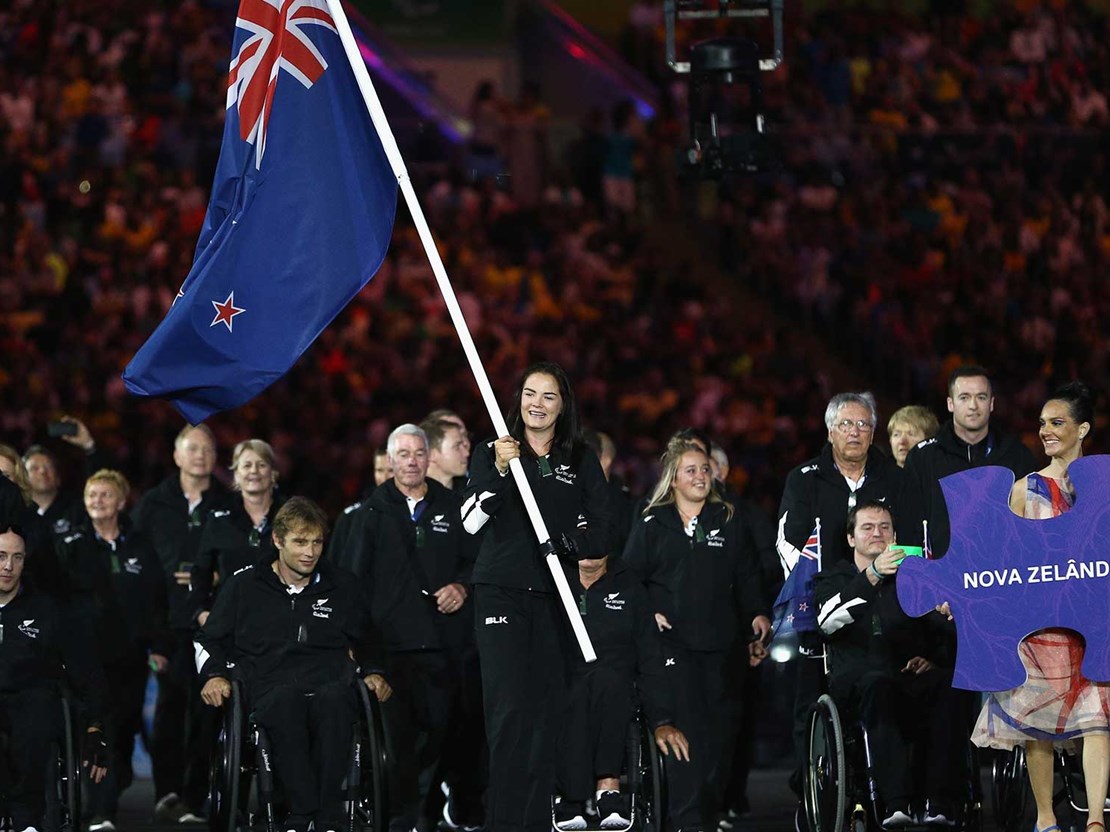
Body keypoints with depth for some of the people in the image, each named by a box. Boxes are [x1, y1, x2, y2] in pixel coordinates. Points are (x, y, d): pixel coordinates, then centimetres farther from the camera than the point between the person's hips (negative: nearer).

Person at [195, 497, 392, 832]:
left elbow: (365, 640, 35)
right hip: (270, 688, -1)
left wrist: (372, 672, 17)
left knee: (335, 701, -39)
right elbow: (209, 639, 24)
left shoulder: (342, 585, 20)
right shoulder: (245, 585, 15)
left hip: (330, 682, 1)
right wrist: (214, 674, 6)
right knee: (285, 701, -41)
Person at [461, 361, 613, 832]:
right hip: (502, 594, -2)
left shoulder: (582, 462, 11)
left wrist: (566, 541, -9)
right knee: (509, 707, -13)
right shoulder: (491, 452, 5)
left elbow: (600, 532, 9)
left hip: (554, 598, 3)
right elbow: (471, 521, -7)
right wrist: (499, 470, -19)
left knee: (547, 707, 1)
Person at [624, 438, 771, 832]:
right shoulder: (651, 526, 7)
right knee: (686, 726, -14)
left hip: (719, 641, 3)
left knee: (720, 729, 1)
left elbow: (745, 576, 15)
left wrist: (757, 612, 2)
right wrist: (647, 613, -7)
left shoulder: (728, 522, 14)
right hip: (672, 641, -3)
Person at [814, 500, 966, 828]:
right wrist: (872, 575, -19)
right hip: (855, 681, -2)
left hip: (910, 677, 2)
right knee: (877, 683, -39)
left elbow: (947, 633, 18)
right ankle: (897, 802, -50)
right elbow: (829, 622, -7)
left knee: (946, 685, -33)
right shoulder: (833, 579, 18)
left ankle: (942, 806, -40)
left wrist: (934, 659, -6)